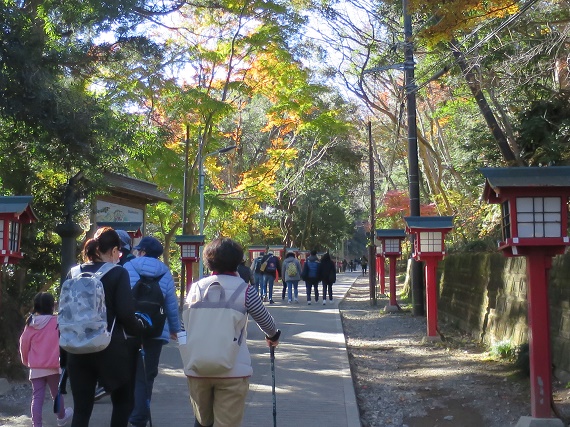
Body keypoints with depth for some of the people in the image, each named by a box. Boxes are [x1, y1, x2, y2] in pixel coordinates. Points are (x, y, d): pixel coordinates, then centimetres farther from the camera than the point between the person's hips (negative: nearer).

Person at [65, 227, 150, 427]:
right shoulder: (118, 273, -8)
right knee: (123, 402, 16)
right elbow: (125, 314, -14)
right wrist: (141, 326, 4)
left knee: (81, 409, 7)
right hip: (110, 349, -4)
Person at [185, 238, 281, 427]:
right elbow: (265, 319, 10)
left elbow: (186, 323, 11)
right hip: (233, 369, -3)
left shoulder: (197, 287, 4)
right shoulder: (245, 290, -2)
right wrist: (273, 336, 32)